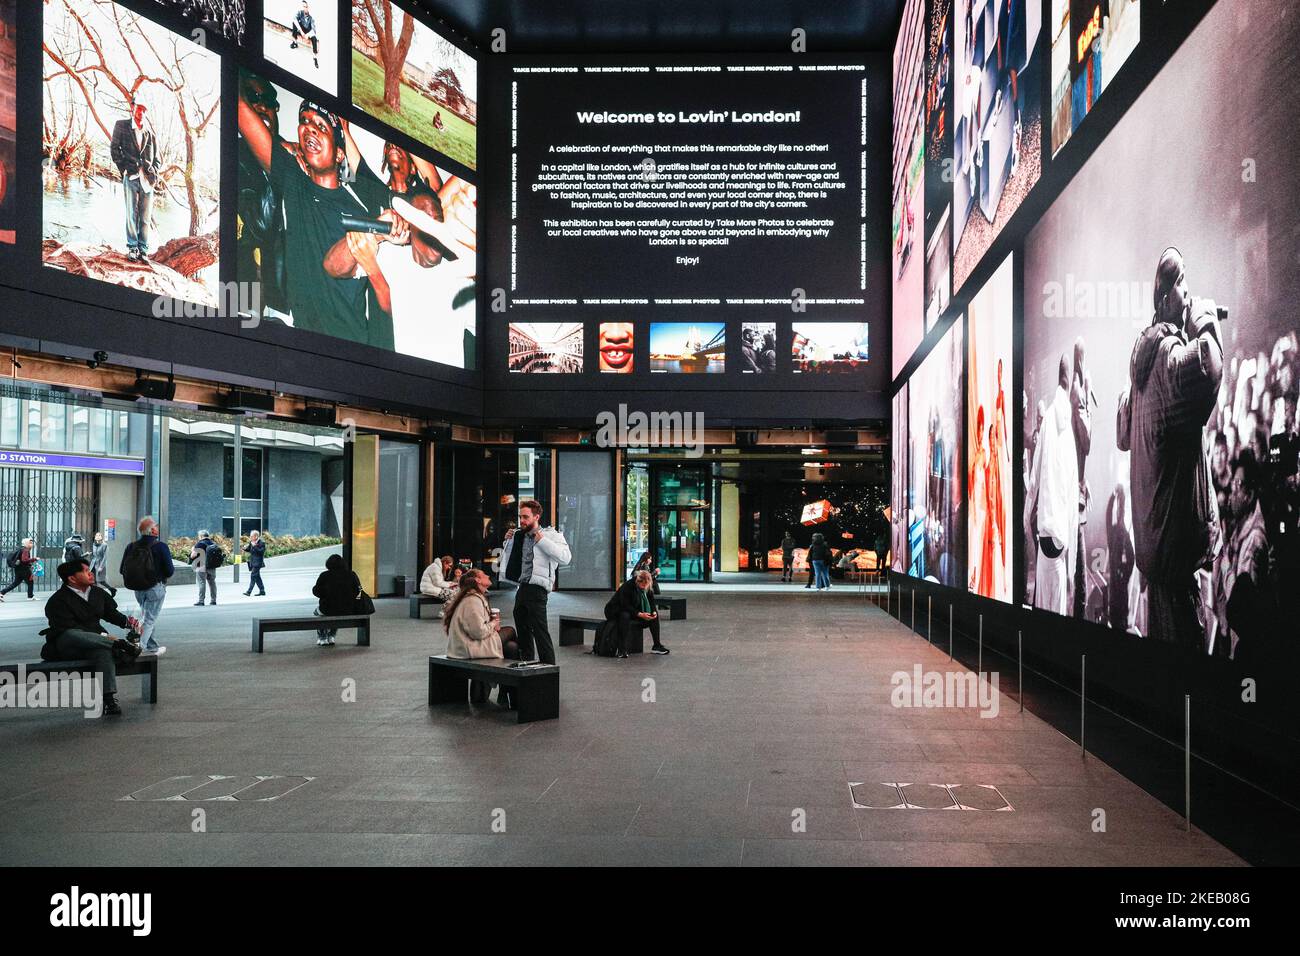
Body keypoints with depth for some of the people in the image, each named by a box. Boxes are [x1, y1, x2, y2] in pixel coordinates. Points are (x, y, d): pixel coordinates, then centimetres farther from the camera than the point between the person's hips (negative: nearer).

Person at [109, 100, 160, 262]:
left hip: (148, 179, 2)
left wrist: (154, 170, 2)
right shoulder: (121, 126, 9)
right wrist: (123, 168, -2)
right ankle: (132, 248, 2)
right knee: (132, 215, -3)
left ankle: (143, 249, 4)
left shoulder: (149, 133, 17)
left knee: (145, 217, 0)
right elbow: (114, 149, 7)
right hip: (131, 176, -2)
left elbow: (157, 158, 20)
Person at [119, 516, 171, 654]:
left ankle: (152, 647, 31)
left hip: (138, 589, 6)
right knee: (149, 619, 0)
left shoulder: (132, 546, -1)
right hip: (155, 588, -6)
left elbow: (122, 570, 1)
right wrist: (172, 569, 7)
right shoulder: (160, 546, -15)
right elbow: (169, 571, -16)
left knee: (146, 616, 22)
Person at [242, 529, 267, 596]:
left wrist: (255, 546, -27)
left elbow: (261, 552, -21)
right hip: (252, 562, 9)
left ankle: (249, 591, -12)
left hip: (257, 562, -9)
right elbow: (250, 550, 20)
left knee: (253, 576, -11)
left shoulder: (261, 543, -12)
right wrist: (245, 548, -1)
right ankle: (262, 591, 18)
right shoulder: (251, 542, 11)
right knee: (257, 577, 11)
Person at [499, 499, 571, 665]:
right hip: (522, 588, 8)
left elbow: (566, 557, -20)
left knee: (539, 630, -13)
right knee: (523, 632, 16)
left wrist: (542, 541, -18)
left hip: (536, 589, -8)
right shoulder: (519, 536, 17)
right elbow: (506, 561, 31)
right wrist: (508, 542, 13)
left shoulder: (551, 535, -4)